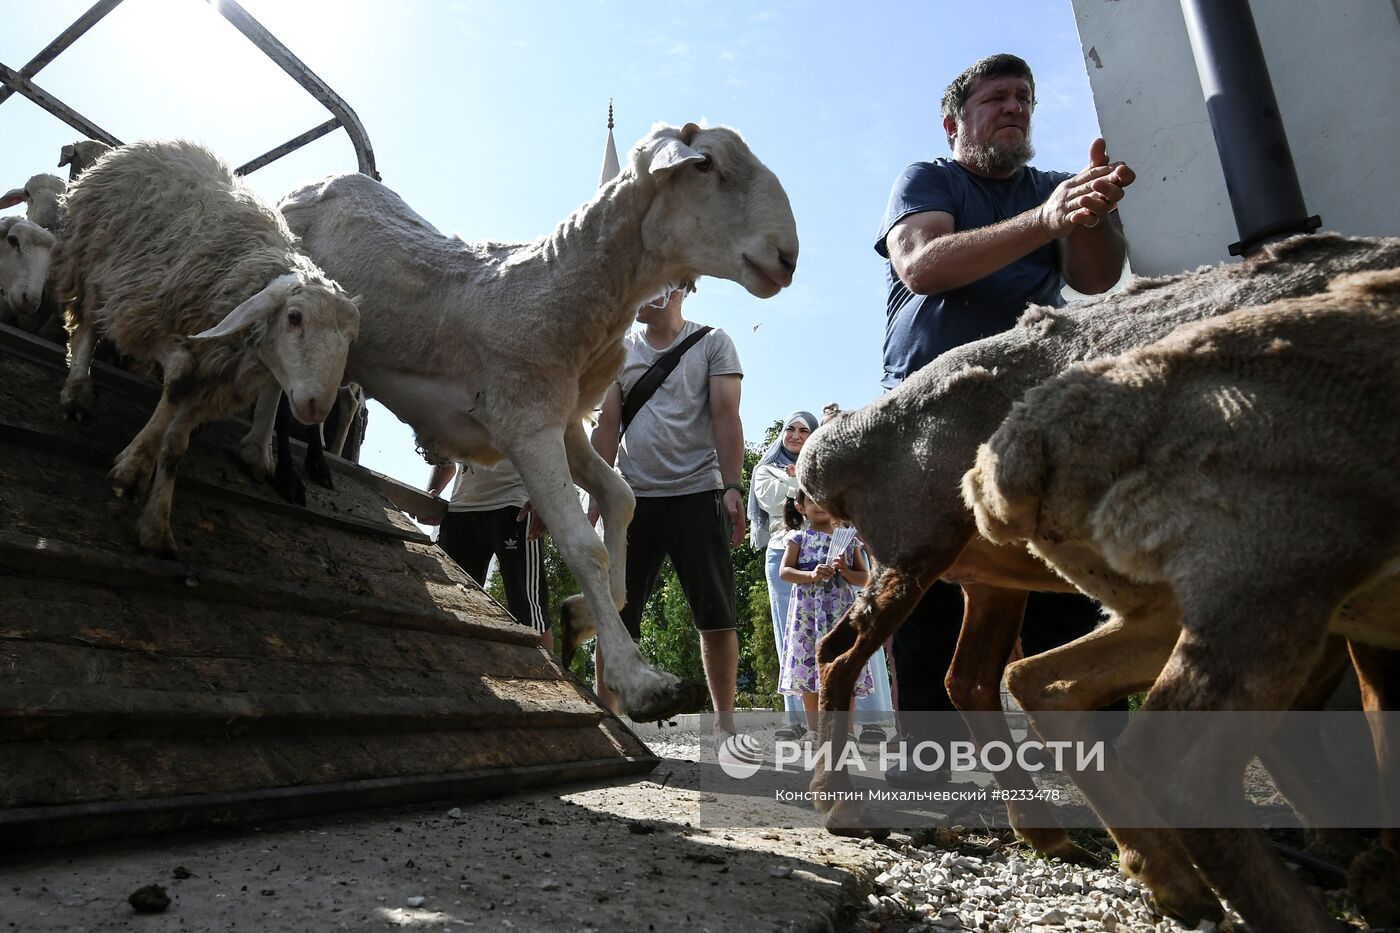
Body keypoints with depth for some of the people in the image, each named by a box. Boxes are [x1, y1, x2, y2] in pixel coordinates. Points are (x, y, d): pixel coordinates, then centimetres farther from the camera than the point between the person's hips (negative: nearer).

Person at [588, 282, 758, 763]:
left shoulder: (713, 344, 6)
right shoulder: (620, 351, 15)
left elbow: (725, 417, -3)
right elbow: (608, 425, 11)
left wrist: (733, 488, -14)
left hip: (698, 494, -2)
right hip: (633, 498, 3)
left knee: (717, 616, -1)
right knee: (615, 615, 2)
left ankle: (725, 724, 11)